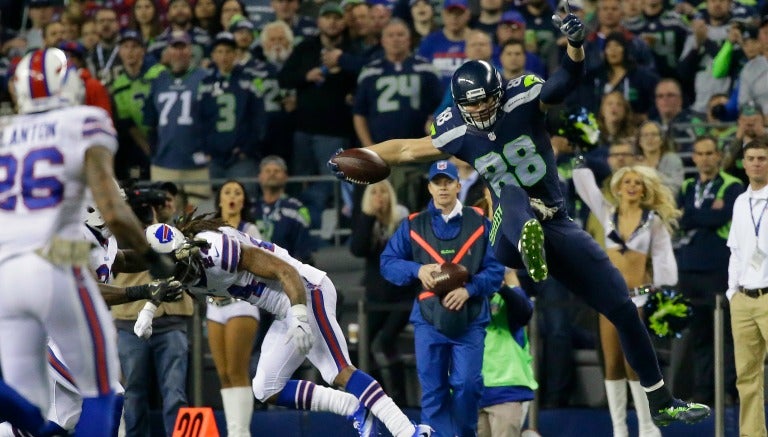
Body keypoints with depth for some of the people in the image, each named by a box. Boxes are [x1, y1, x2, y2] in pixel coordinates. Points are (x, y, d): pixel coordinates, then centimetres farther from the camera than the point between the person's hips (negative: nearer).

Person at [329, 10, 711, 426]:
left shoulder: (521, 100, -5)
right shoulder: (458, 133, 1)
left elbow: (567, 79, -22)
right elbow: (407, 149, 16)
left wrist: (575, 43, -42)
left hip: (558, 226, 1)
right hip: (511, 233, -1)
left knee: (624, 308, -2)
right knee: (512, 194, -38)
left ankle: (661, 401, 13)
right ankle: (529, 246, -77)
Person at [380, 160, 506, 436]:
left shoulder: (480, 224, 5)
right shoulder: (413, 226, 8)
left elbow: (496, 269, -1)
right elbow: (388, 263, 6)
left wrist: (469, 289, -16)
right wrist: (417, 270, -12)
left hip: (470, 320, -1)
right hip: (429, 320, 1)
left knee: (467, 385, -8)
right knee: (433, 390, 1)